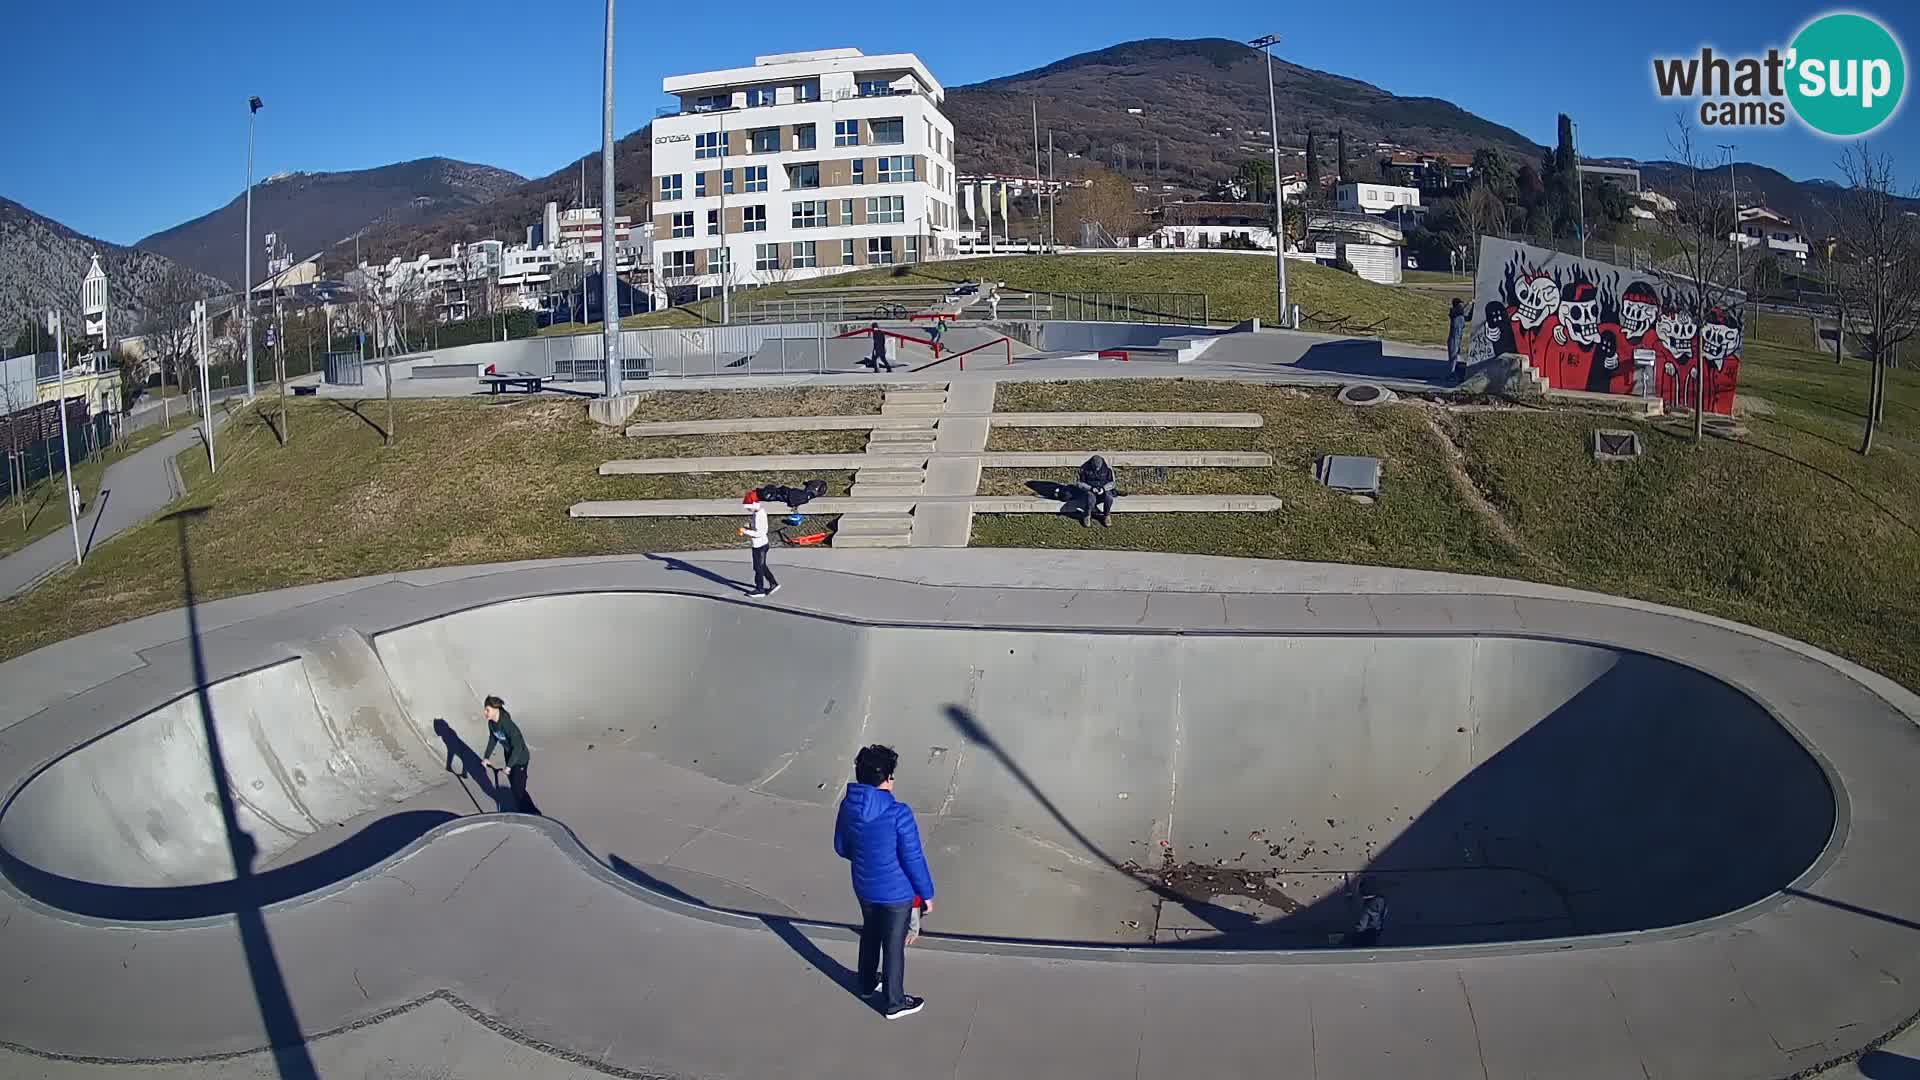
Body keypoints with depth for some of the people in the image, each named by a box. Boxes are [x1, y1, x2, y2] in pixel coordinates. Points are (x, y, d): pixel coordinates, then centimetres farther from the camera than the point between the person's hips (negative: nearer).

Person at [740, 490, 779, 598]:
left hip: (759, 545, -10)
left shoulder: (758, 515, -25)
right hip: (758, 545, 10)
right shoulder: (758, 512, 6)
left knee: (758, 567, 3)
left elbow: (759, 533, -28)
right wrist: (746, 531, 3)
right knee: (762, 567, 19)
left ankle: (760, 589, 14)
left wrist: (746, 531, -22)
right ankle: (773, 584, 28)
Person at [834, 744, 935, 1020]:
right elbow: (913, 859, -21)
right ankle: (894, 1003, 29)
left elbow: (841, 847, 4)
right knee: (893, 946, 12)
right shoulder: (898, 813, -29)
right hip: (896, 892, -5)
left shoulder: (848, 805, -11)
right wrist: (927, 893, -7)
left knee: (870, 935, 28)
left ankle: (868, 983, 49)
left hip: (864, 888, 5)